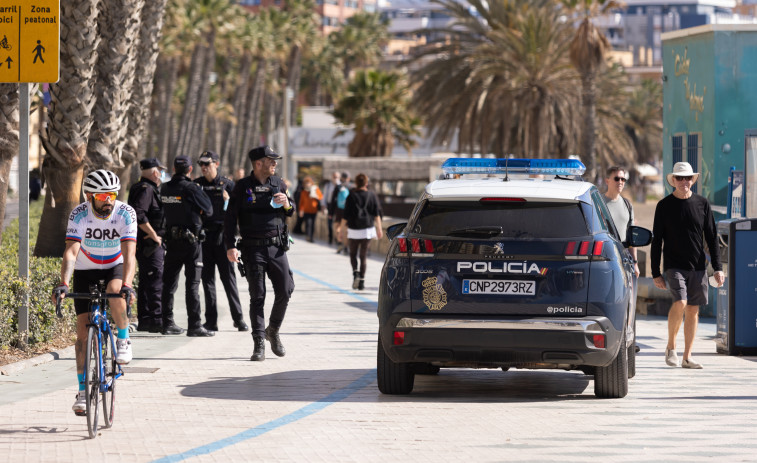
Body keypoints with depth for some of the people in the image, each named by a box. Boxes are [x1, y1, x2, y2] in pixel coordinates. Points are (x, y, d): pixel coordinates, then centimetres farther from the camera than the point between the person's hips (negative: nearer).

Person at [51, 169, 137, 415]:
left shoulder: (126, 213, -23)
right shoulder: (79, 215, -22)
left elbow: (129, 253, -32)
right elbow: (71, 252, -31)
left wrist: (127, 284, -48)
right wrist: (63, 284, -46)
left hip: (115, 267, -1)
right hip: (85, 270, 1)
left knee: (115, 290, -37)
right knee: (83, 329, -7)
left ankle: (124, 338, -11)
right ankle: (82, 390, 0)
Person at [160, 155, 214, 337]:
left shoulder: (165, 188, 3)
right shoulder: (191, 188, -14)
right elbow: (208, 210, -7)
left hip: (171, 240, 5)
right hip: (191, 239, -5)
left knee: (169, 282, 12)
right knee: (192, 283, -4)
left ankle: (167, 323, 16)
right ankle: (194, 325, -7)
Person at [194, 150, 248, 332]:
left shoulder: (227, 184, 2)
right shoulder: (196, 184, 8)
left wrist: (228, 201, -16)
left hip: (222, 235, -2)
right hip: (202, 236, 2)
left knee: (228, 277, -2)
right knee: (207, 278, 4)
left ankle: (238, 318, 4)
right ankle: (211, 320, 8)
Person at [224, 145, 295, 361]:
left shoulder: (278, 183, 10)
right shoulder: (243, 187, -1)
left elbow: (291, 212, 18)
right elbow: (230, 217, -2)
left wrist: (287, 204, -6)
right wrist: (230, 246, -11)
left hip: (277, 247, 3)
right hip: (253, 248, -3)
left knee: (285, 290, -1)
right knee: (257, 296, -2)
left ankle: (273, 330, 23)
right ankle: (259, 345, 1)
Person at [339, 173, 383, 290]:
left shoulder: (351, 196, -5)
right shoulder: (372, 196, 2)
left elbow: (345, 215, -6)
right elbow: (377, 213, 1)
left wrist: (342, 229, 0)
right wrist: (379, 228, 5)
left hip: (354, 229, -2)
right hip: (367, 229, 2)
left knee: (353, 254, 11)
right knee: (363, 255, 8)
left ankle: (355, 272, -15)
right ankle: (362, 280, 4)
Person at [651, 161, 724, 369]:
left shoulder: (702, 204, 6)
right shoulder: (664, 206, 1)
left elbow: (712, 238, 9)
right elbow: (656, 241, 3)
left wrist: (718, 268, 1)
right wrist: (656, 273, -1)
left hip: (698, 267, 3)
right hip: (674, 265, -3)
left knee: (693, 309, 3)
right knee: (680, 303, -20)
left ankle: (687, 356, 11)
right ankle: (671, 347, -1)